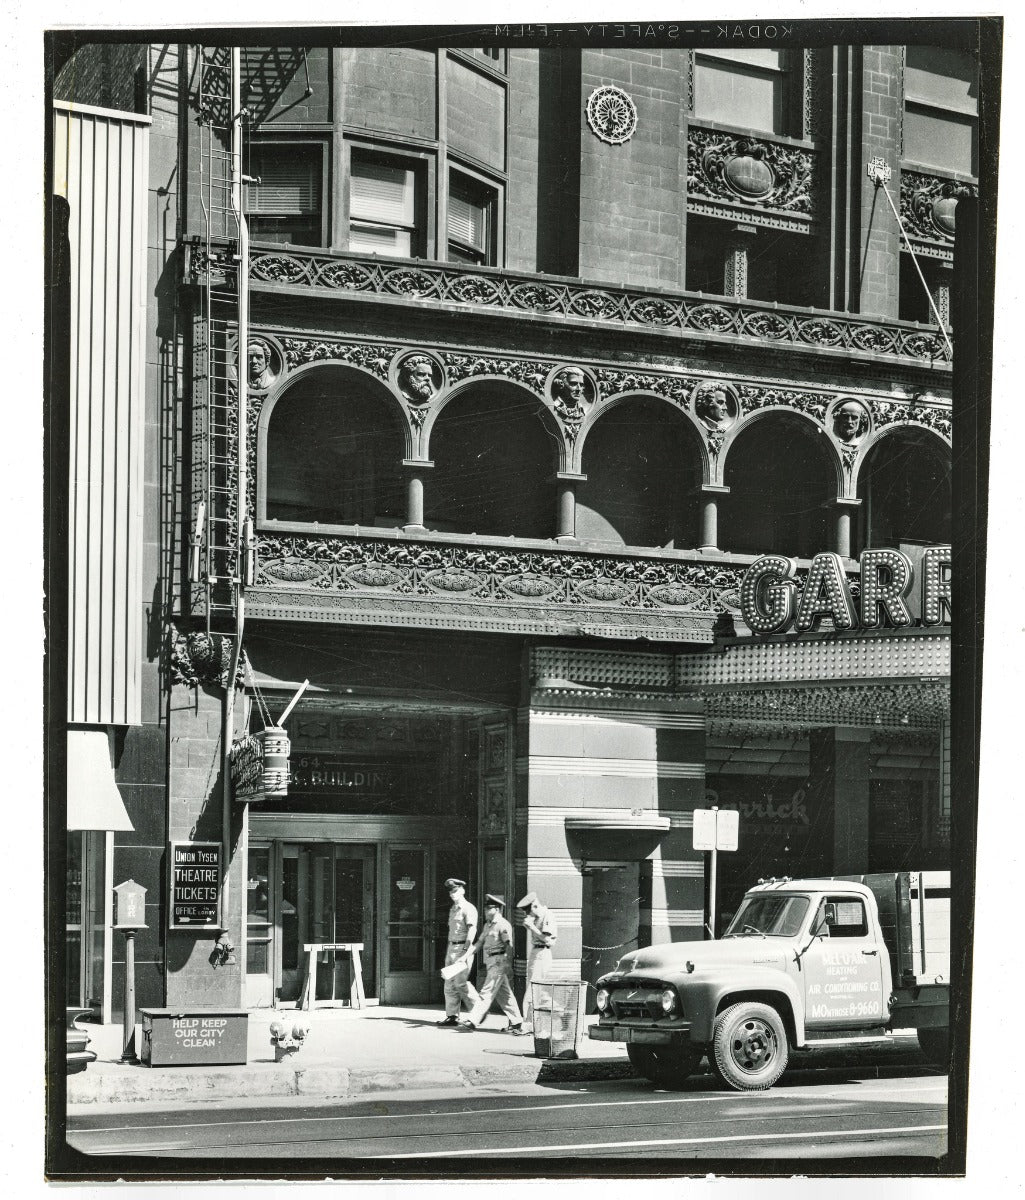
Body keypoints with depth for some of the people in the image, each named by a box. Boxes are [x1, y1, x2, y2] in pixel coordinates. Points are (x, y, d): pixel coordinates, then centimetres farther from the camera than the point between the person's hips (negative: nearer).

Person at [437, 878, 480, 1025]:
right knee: (450, 984, 6)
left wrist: (466, 950, -24)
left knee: (460, 982, -13)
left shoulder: (468, 908, -9)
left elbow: (472, 929, -17)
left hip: (463, 948, -9)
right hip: (451, 947, 9)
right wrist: (449, 951, 18)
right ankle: (452, 1016, 8)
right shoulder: (453, 910, 19)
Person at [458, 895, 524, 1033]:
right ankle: (516, 1022, 16)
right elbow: (479, 942, 18)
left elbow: (508, 945, -15)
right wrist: (467, 955, 8)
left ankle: (473, 1021, -13)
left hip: (499, 962, -9)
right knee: (503, 994, 11)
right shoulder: (487, 925, 17)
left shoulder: (503, 925, -11)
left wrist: (508, 965, -20)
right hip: (491, 963, 9)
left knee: (487, 992, -10)